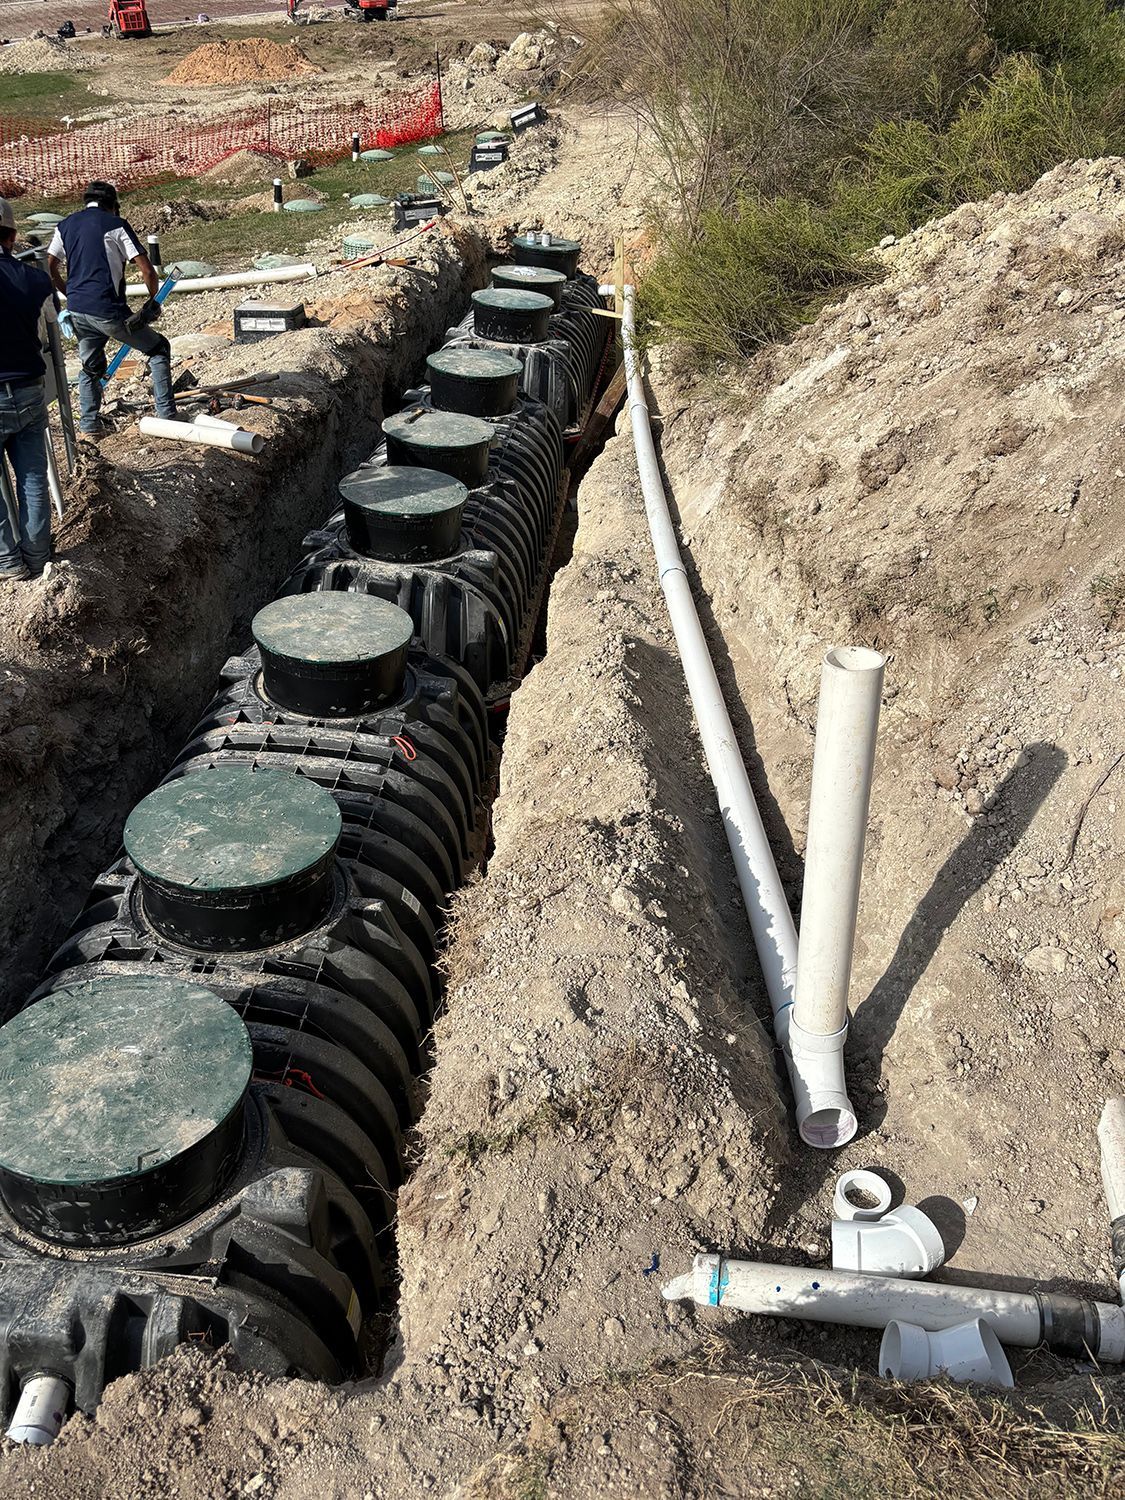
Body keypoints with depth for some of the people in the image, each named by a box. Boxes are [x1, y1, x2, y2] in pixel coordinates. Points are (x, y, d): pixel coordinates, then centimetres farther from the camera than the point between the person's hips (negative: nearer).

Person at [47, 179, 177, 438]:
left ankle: (90, 425, 21)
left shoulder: (66, 225, 15)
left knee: (90, 367, 25)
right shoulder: (116, 224, -1)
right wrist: (154, 300, 8)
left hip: (77, 310, 6)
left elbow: (49, 267, 14)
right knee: (158, 349, 10)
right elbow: (147, 270, -8)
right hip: (108, 310, -5)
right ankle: (167, 415, 3)